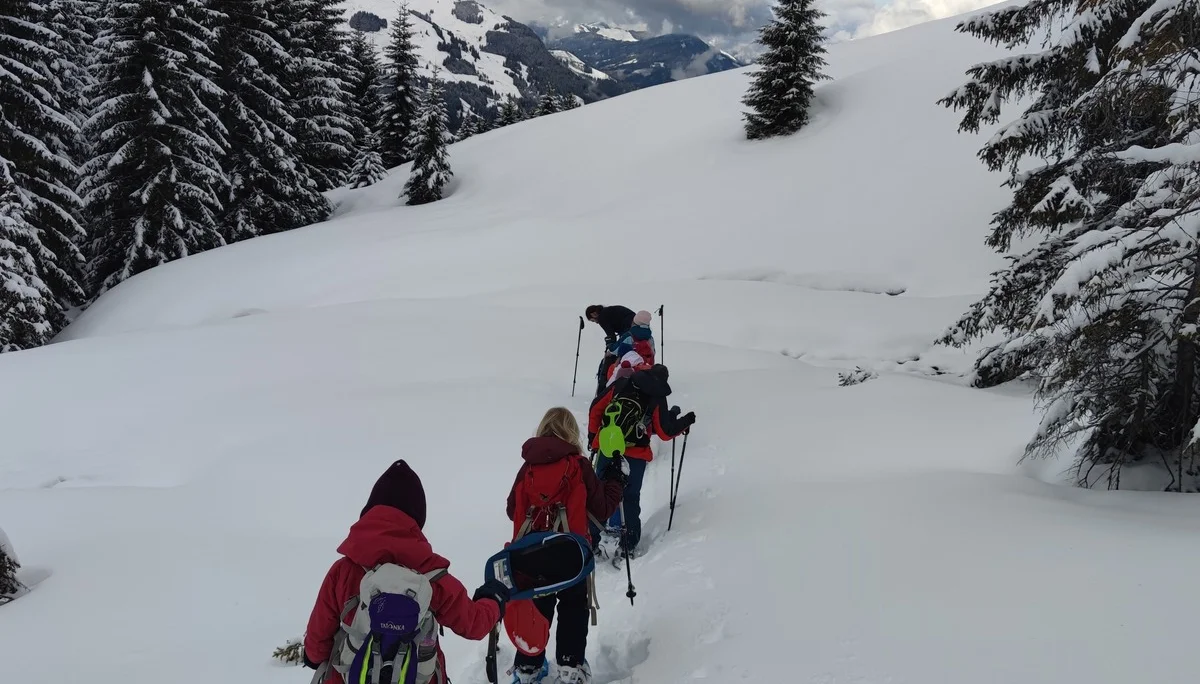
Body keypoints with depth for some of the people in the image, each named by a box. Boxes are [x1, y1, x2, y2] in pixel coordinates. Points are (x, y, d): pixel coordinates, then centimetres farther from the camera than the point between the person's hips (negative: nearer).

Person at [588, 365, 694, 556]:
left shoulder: (621, 384, 4)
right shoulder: (657, 399, -4)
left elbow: (596, 408, 6)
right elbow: (665, 432, -2)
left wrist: (593, 435, 18)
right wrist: (685, 422, 15)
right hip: (635, 454, -2)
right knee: (630, 498, 11)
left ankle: (592, 540, 12)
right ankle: (628, 544, 10)